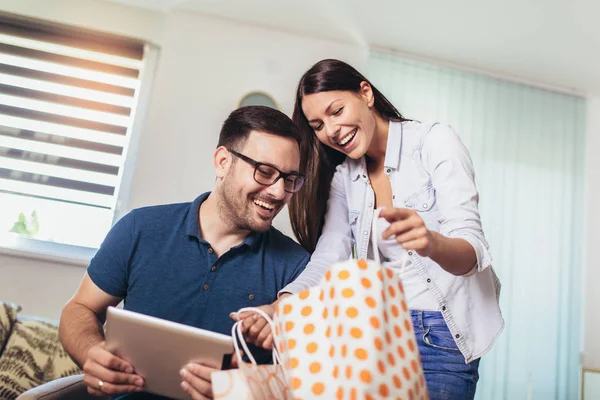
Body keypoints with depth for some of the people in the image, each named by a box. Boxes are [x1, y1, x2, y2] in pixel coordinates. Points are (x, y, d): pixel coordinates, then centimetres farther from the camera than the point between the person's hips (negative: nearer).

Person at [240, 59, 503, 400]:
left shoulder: (434, 142, -10)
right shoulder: (344, 176, 5)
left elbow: (473, 247, -19)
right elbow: (329, 256, -7)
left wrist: (433, 243, -42)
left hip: (444, 332, -4)